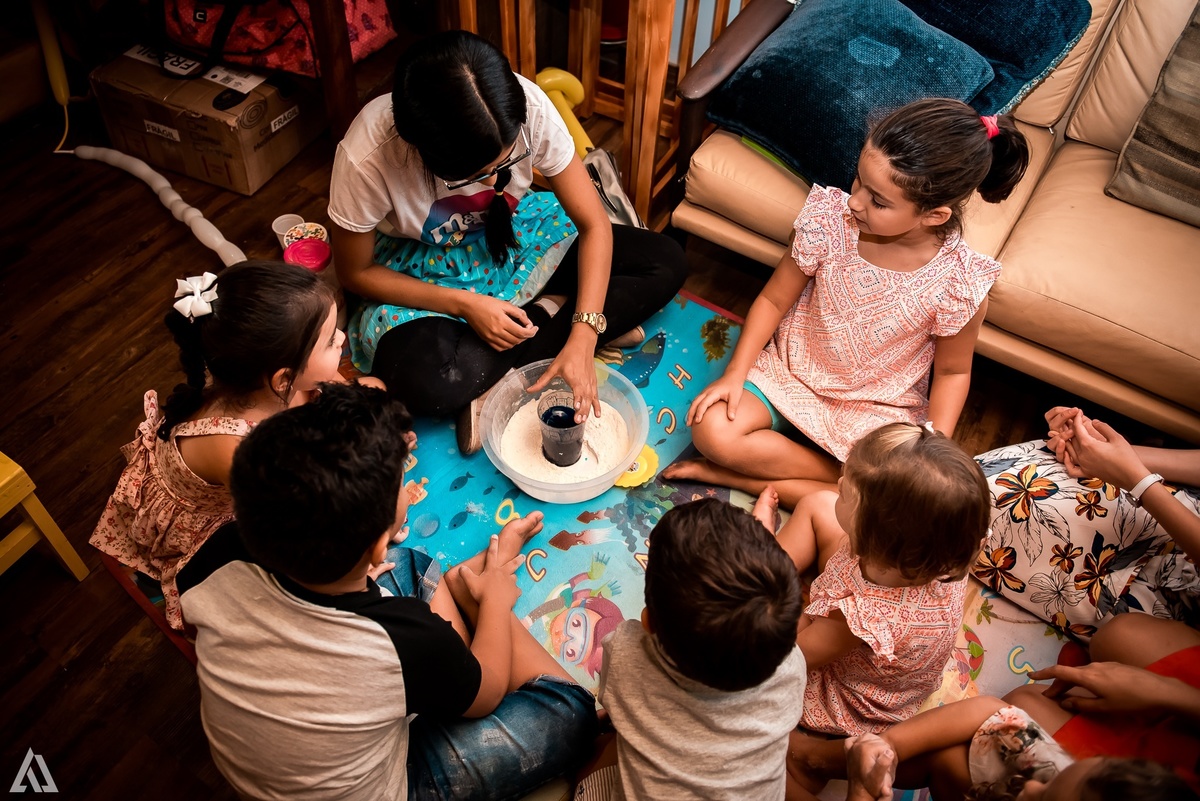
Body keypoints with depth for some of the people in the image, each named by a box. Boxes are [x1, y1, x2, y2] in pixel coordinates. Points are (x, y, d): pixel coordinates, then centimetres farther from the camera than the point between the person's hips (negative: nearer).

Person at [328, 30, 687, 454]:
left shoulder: (528, 107, -29)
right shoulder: (366, 157, -33)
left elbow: (595, 225, -20)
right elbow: (355, 272, -16)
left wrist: (583, 338, -31)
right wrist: (464, 305, -27)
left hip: (513, 233, 4)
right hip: (423, 268, -3)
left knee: (666, 263, -11)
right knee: (424, 381, -36)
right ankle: (546, 315, -9)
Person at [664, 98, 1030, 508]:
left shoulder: (959, 285, -22)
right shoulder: (828, 219, -19)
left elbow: (952, 371, -5)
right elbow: (774, 298, -6)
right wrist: (736, 372, -14)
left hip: (877, 409, 0)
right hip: (790, 370, 1)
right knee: (712, 430, -23)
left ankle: (740, 477, -11)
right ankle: (845, 475, -9)